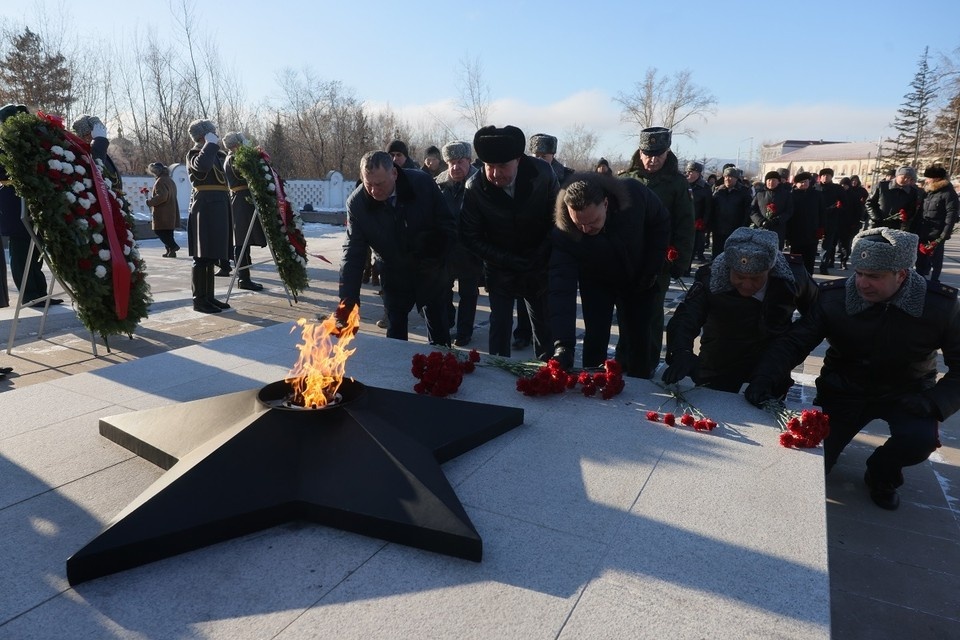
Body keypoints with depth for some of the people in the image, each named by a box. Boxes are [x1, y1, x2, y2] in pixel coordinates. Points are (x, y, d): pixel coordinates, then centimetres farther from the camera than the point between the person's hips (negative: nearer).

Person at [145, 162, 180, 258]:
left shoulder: (160, 181, -13)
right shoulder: (170, 181, 18)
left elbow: (162, 196, -24)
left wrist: (150, 202, -13)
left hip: (163, 214, -10)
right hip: (171, 213, 10)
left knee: (159, 231, -5)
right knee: (168, 233, 12)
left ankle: (173, 246, -12)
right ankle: (170, 251, 13)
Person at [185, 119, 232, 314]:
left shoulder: (217, 154, 20)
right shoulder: (194, 153, -4)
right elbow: (202, 165, -27)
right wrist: (211, 144, -14)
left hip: (218, 207, 9)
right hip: (204, 206, -9)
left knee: (211, 255, 10)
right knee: (202, 256, -8)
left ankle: (209, 296, 15)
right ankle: (199, 299, -5)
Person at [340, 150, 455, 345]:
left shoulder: (422, 183, -21)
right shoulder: (357, 203, -18)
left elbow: (448, 226, -10)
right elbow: (353, 251, -15)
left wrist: (439, 260, -20)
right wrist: (348, 297, -21)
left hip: (431, 272, 0)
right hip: (394, 276, 0)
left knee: (439, 330, 17)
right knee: (395, 331, 8)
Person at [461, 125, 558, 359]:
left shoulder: (543, 173, -15)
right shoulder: (475, 187, -16)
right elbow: (470, 237, -10)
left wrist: (542, 255, -13)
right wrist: (509, 261, -17)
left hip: (540, 268, 1)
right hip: (500, 271, 0)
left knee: (544, 328, 9)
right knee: (499, 327, 0)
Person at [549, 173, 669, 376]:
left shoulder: (635, 194, -34)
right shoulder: (562, 234, -36)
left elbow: (661, 222, -12)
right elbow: (561, 288, -41)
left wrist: (652, 268, -12)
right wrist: (563, 344, -50)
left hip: (638, 280, 1)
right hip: (596, 283, -1)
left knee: (638, 339, 6)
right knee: (595, 338, -6)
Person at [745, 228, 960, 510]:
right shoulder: (833, 297, -17)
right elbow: (795, 342, -17)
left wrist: (935, 403, -27)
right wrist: (764, 377, -35)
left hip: (905, 392, 0)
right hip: (844, 390, 0)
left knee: (921, 438, -32)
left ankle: (882, 473, 4)